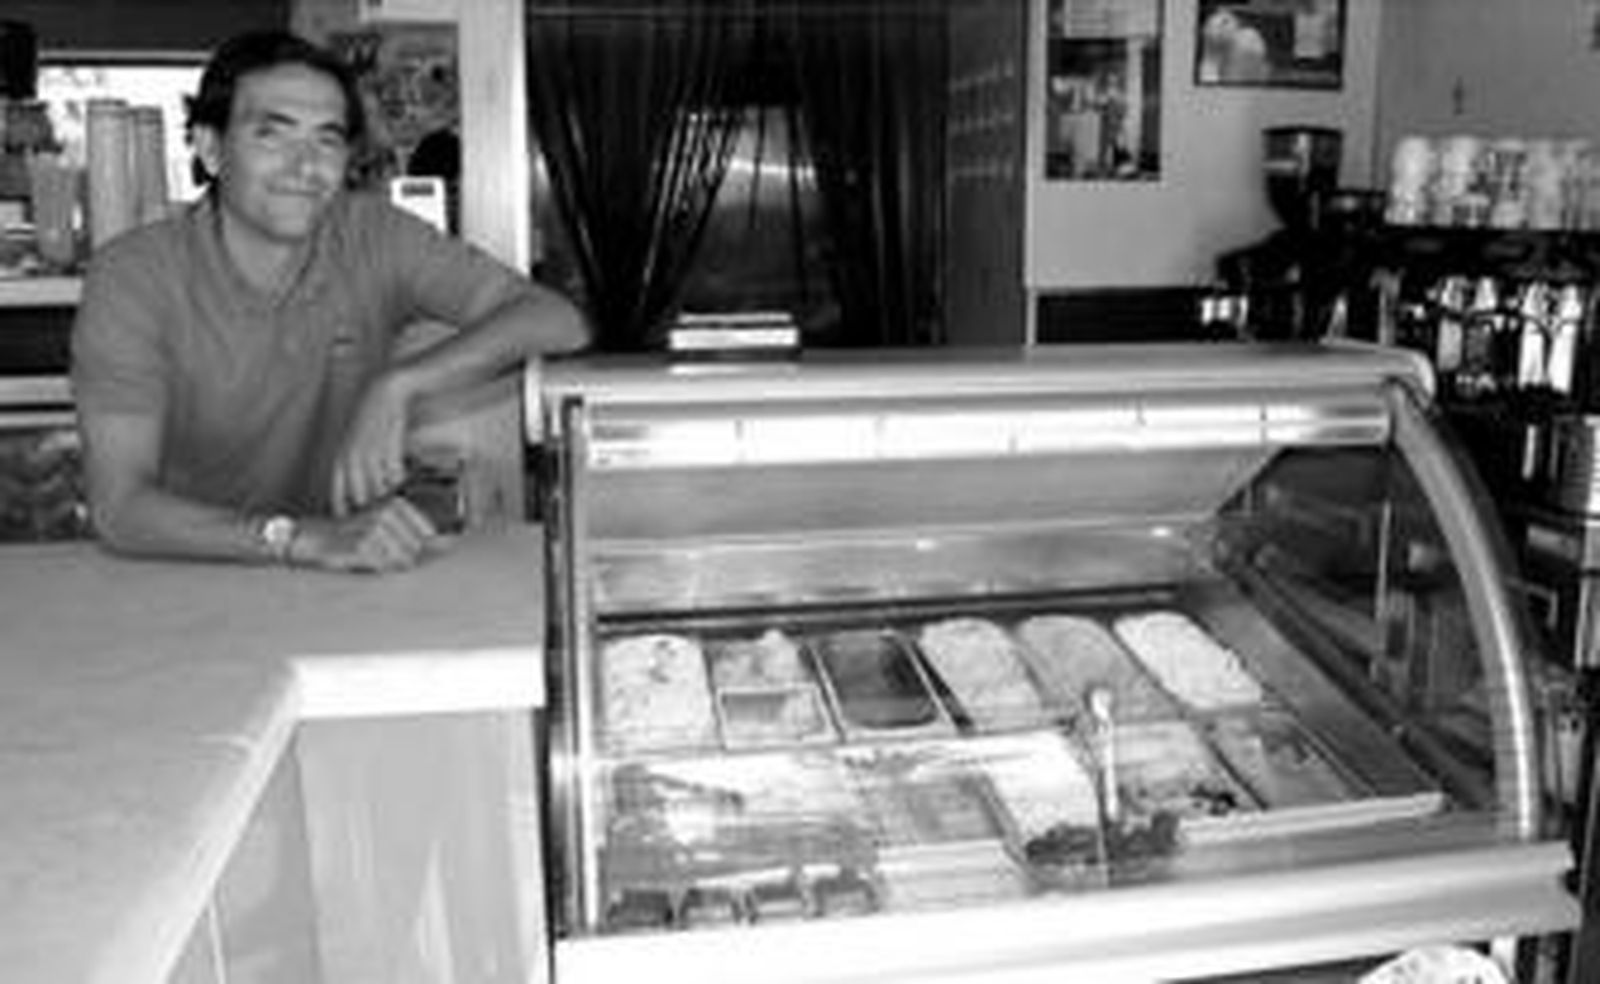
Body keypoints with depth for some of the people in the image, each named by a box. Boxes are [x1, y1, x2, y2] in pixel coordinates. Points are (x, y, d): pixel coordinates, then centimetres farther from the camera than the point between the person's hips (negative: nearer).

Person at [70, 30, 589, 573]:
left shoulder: (372, 235, -6)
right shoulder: (131, 277, -11)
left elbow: (558, 321, -14)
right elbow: (119, 508, -19)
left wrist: (398, 386, -26)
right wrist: (309, 538, -33)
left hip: (354, 586, 3)